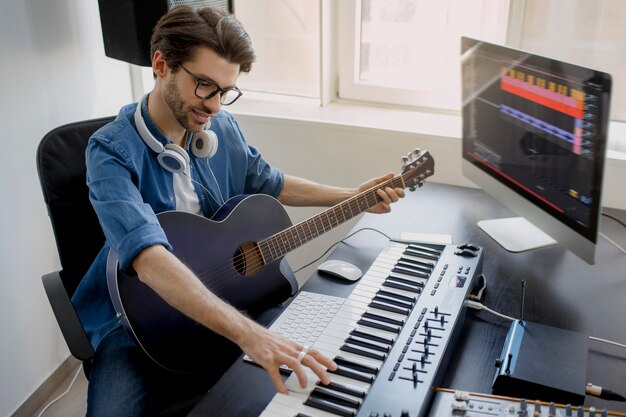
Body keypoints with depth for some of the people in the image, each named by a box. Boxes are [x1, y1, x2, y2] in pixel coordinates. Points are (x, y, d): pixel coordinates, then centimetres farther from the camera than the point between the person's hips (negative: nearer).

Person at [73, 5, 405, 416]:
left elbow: (269, 183, 16)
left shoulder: (222, 126, -2)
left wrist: (354, 196, 10)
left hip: (222, 295, 6)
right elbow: (149, 259, -38)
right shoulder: (113, 152, -22)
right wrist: (248, 333, -48)